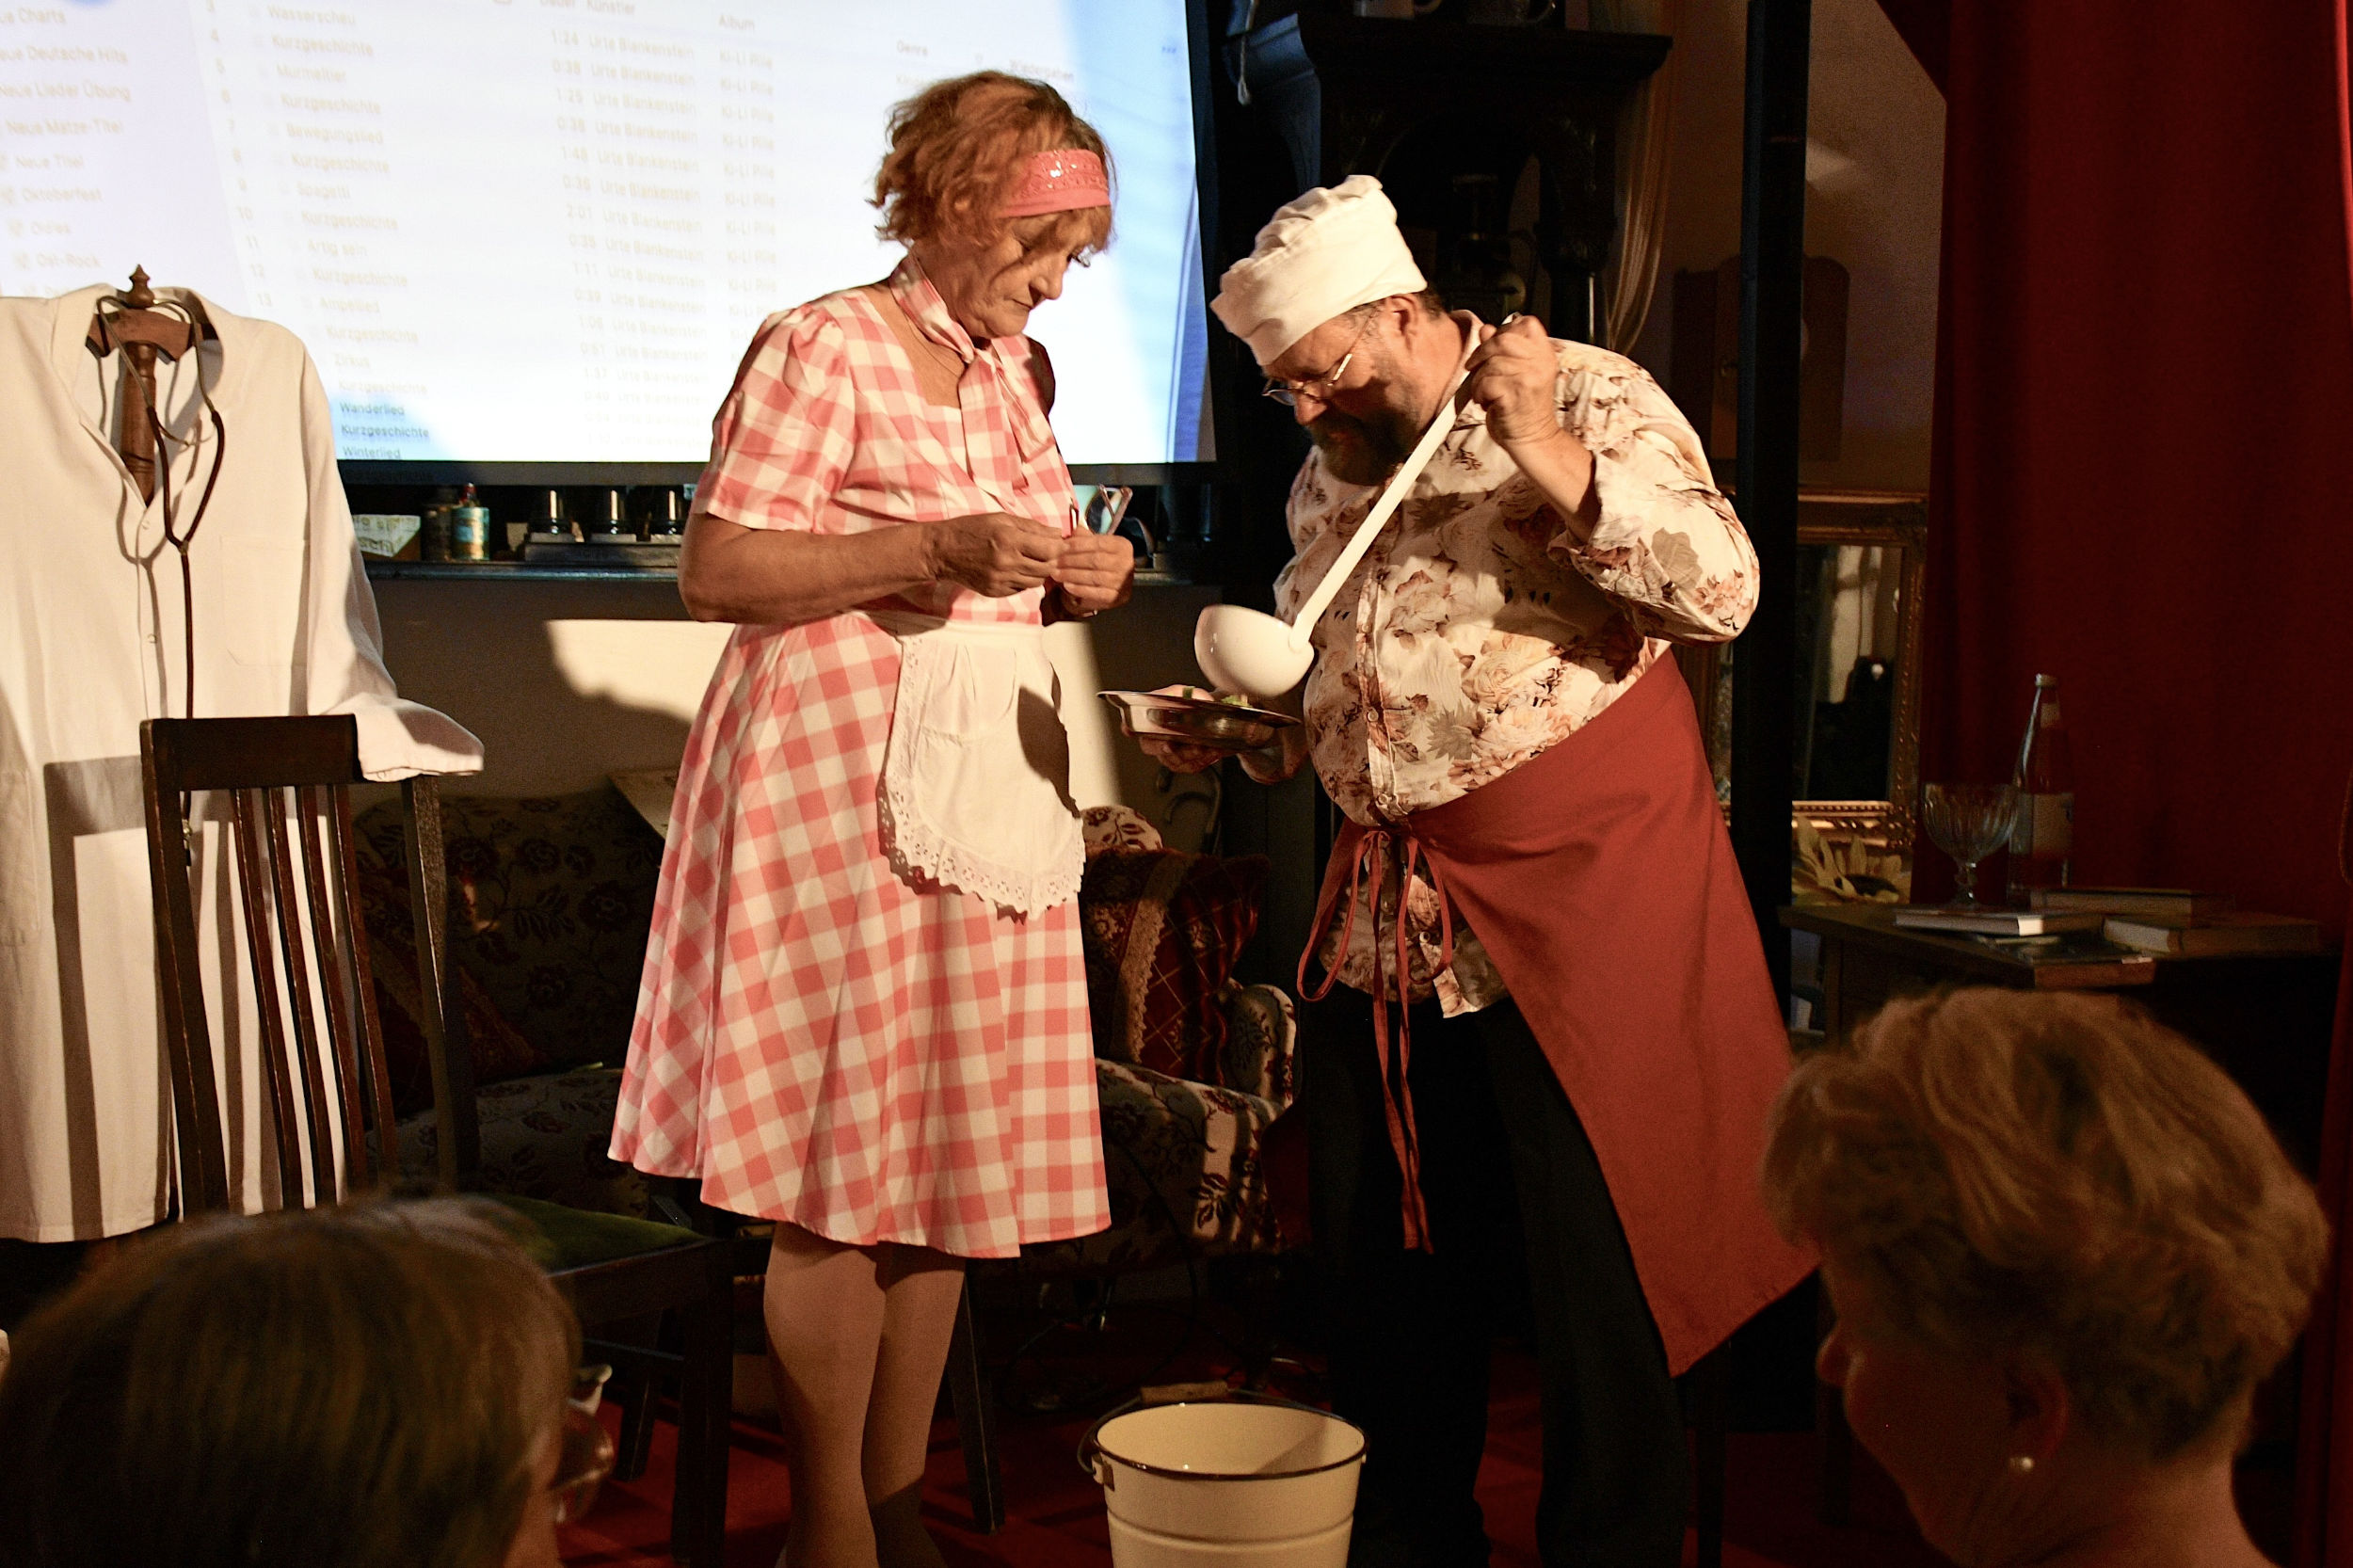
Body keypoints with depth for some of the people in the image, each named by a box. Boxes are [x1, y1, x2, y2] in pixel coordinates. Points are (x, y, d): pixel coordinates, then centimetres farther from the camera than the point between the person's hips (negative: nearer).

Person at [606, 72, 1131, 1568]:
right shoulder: (824, 347, -8)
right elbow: (716, 570, -12)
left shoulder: (1020, 371, 16)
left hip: (990, 776, 8)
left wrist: (1074, 582, 4)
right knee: (847, 1159, -3)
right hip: (842, 772, -7)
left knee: (956, 1149, 8)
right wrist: (933, 553, -20)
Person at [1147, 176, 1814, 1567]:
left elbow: (1721, 590, -20)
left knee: (1595, 1269, 0)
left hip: (1582, 893, -7)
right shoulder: (1328, 476, 14)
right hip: (1394, 916, 7)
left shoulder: (1592, 399, -6)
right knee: (1393, 1258, 14)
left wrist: (1545, 454, -26)